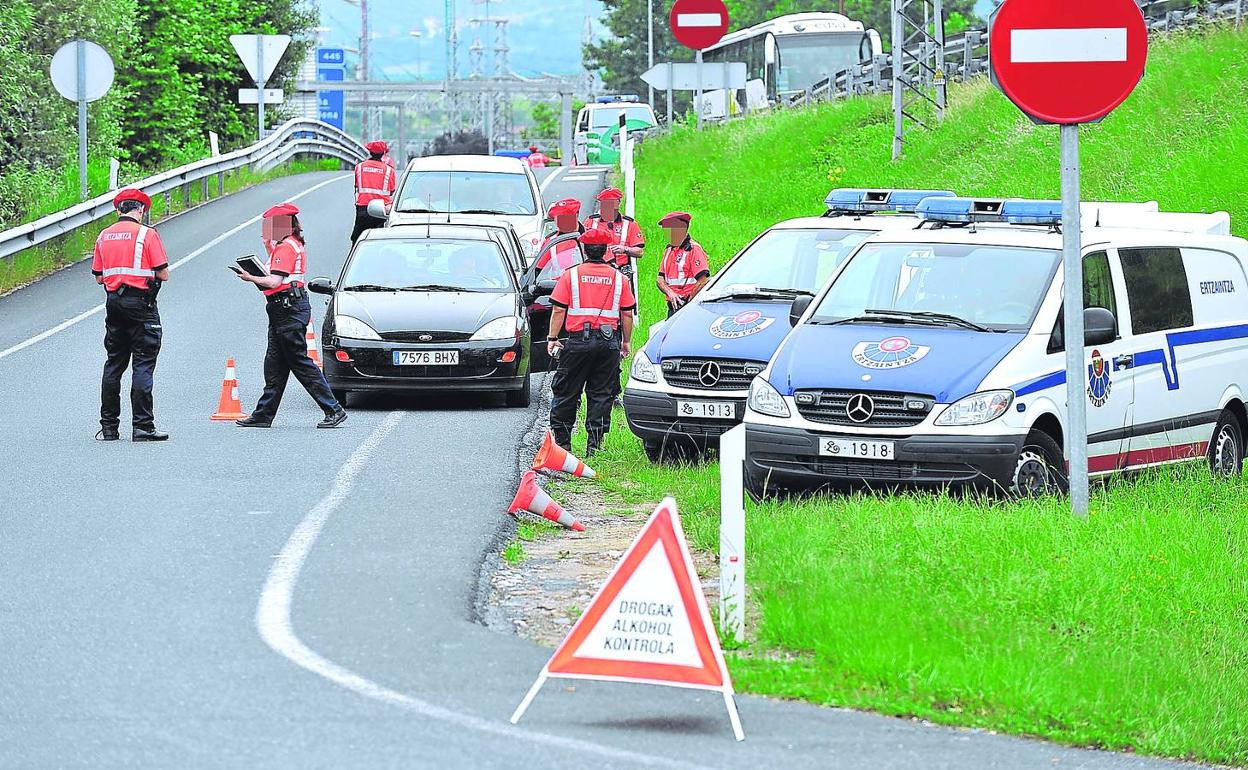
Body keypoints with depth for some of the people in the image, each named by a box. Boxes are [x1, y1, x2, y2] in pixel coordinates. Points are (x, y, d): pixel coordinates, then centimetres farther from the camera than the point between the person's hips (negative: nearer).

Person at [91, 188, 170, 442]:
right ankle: (142, 426, -9)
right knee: (143, 364, -4)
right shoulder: (147, 234, -8)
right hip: (141, 303, -5)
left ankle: (109, 426, 13)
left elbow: (99, 277, 10)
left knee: (113, 364, 12)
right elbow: (163, 274, -9)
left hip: (113, 302, 5)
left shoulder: (104, 236, 8)